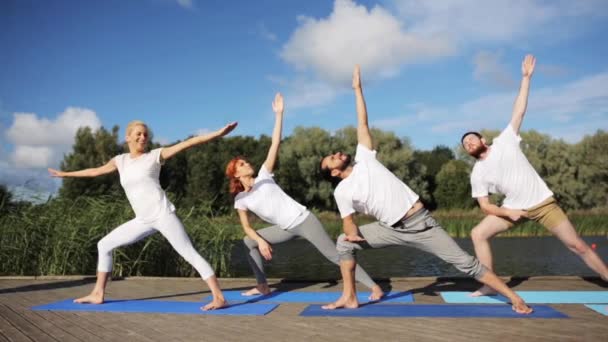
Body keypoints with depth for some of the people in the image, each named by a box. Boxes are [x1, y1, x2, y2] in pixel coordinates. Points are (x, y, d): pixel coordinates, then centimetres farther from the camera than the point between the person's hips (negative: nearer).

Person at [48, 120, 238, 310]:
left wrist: (218, 133, -12)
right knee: (104, 245, 12)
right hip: (144, 220, 6)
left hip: (163, 214, -6)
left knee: (190, 253, -13)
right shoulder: (121, 161, 16)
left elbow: (187, 144, -4)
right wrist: (66, 174, 43)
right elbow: (95, 171, 32)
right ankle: (98, 294, 21)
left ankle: (219, 297, -18)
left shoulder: (155, 155, 3)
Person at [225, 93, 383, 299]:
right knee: (249, 242, 5)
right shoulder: (240, 199, 4)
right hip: (286, 229, 5)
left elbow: (275, 143, -6)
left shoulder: (263, 176, -3)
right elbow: (246, 227, 4)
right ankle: (262, 287, 15)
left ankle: (374, 287, -7)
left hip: (303, 220, -4)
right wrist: (261, 241, -14)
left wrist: (278, 114, -9)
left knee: (334, 254, -9)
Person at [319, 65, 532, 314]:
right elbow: (348, 221, 0)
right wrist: (352, 233, -24)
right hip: (393, 230, 2)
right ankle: (349, 298, 1)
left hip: (421, 223, -1)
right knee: (344, 243, -7)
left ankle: (513, 297, 5)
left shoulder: (364, 159, 3)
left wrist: (357, 88, 7)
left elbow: (362, 123, 5)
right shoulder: (342, 191, 1)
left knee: (465, 263, -3)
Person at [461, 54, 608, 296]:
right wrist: (508, 212, -16)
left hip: (543, 202, -3)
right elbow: (485, 206, 0)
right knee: (478, 234, -10)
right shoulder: (477, 174, 0)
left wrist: (526, 77, -8)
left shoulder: (504, 141, -5)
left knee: (577, 245, -1)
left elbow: (519, 111, -7)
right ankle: (490, 285, -4)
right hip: (514, 208, 3)